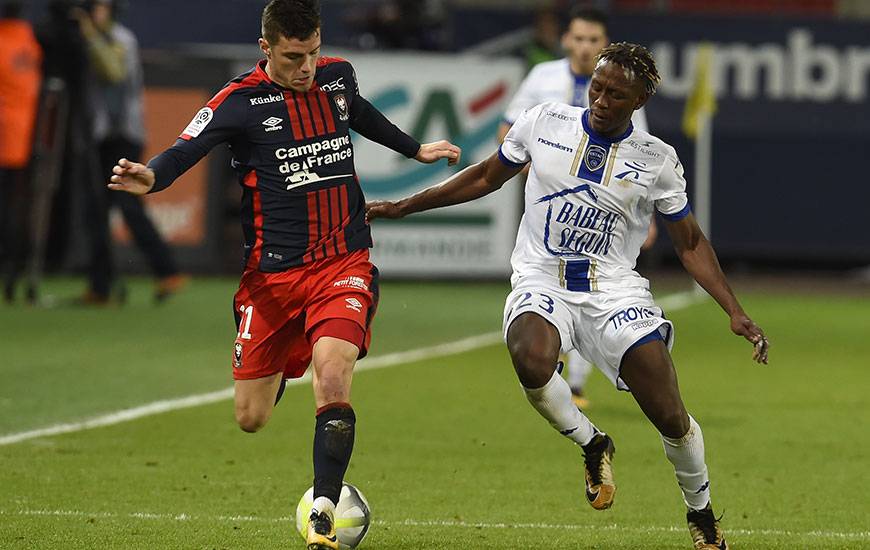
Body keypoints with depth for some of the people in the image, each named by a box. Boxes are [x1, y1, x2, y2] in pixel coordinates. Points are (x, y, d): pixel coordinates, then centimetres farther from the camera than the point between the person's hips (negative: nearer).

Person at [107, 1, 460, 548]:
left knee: (333, 377, -25)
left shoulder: (338, 76, 5)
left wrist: (415, 149, 42)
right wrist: (151, 177, -43)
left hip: (344, 263, 1)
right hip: (272, 272, -1)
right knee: (251, 420, 6)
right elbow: (185, 151, -20)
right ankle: (279, 370, 45)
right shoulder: (241, 101, -9)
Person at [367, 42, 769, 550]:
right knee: (532, 362, -35)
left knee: (671, 418, -11)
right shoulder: (545, 122, 0)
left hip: (616, 293, 0)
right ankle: (592, 445, -4)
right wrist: (404, 207, 15)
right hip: (541, 283, 0)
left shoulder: (657, 160, -1)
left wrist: (736, 312, -2)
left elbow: (691, 244, 8)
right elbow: (486, 178, 16)